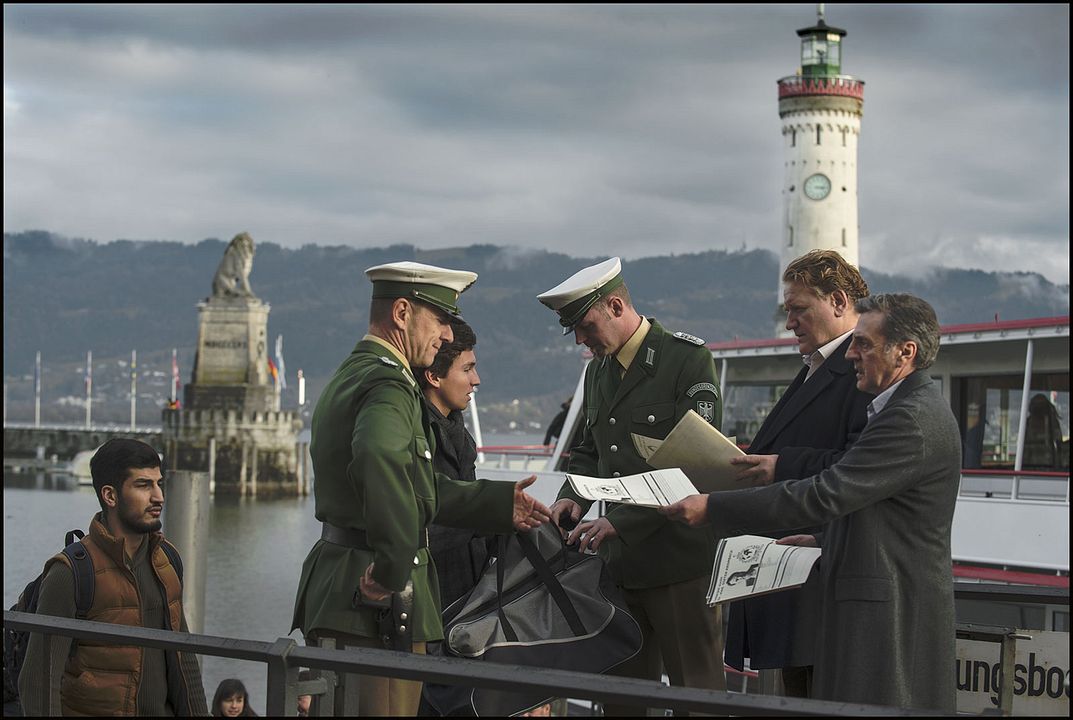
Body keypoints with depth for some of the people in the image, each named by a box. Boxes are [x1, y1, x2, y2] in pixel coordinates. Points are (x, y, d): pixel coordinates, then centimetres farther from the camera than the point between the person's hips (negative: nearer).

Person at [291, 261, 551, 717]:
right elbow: (380, 460, -39)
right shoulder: (388, 385, -16)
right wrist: (393, 568, -31)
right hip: (377, 608, -10)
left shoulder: (349, 377, 17)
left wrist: (499, 503, 20)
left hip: (333, 588, 10)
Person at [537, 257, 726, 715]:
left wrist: (620, 521, -21)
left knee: (697, 693, -2)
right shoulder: (597, 371, 16)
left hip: (678, 559, -7)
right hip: (620, 562, 7)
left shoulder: (688, 360, -8)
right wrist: (572, 496, 2)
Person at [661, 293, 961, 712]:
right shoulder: (915, 409, 17)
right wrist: (825, 541, 16)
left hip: (895, 619, -10)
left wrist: (713, 508, -19)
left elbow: (827, 493, -22)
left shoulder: (915, 418, -18)